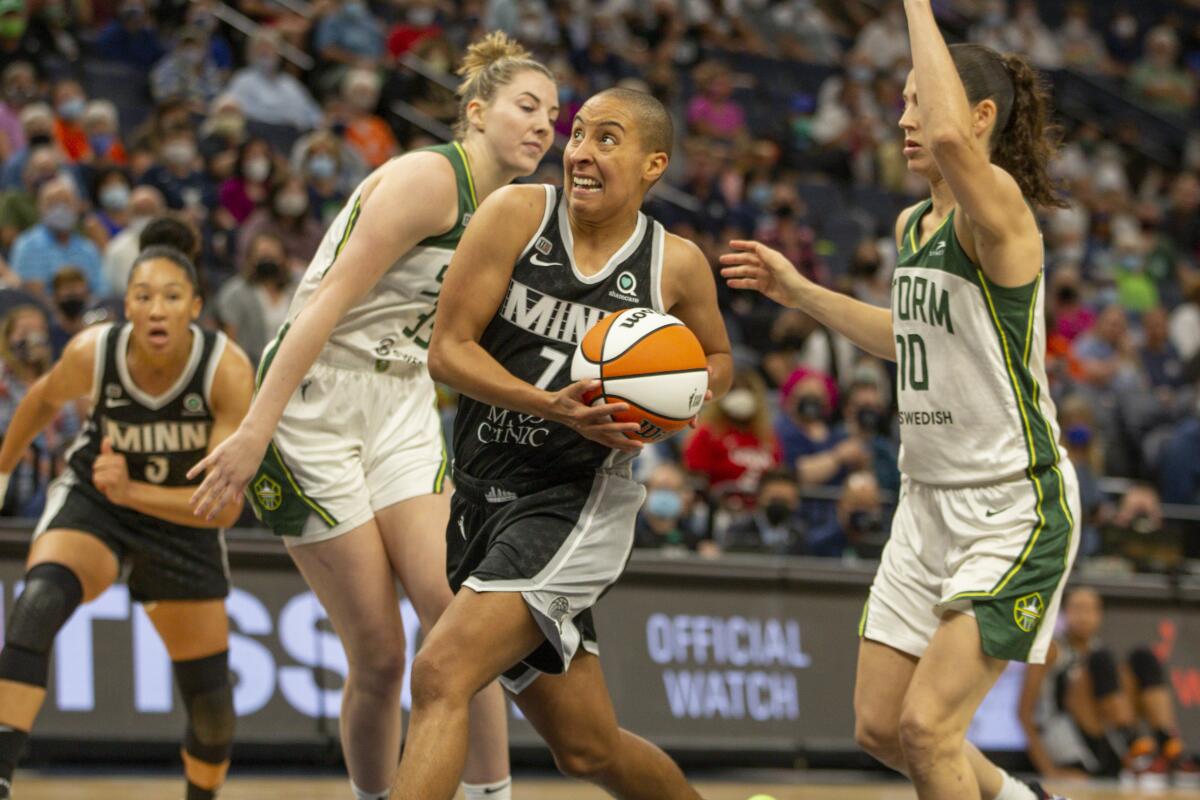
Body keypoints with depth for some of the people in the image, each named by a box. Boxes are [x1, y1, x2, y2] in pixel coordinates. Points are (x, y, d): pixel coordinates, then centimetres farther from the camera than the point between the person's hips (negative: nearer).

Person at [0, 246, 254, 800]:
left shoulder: (228, 372, -28)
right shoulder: (91, 354, -24)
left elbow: (226, 506, -29)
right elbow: (44, 399, 2)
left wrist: (131, 491, -42)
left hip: (183, 515, 1)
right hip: (92, 499, -1)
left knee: (211, 706, 7)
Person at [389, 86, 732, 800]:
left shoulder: (677, 264, -2)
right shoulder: (517, 215, -3)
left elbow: (718, 360, 18)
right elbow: (448, 349, -5)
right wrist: (554, 406, -20)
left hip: (577, 502, -3)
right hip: (483, 492, 3)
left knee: (442, 673, -23)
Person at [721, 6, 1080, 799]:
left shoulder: (998, 208, -17)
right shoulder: (913, 224, 10)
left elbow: (952, 139, -41)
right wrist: (800, 292, 24)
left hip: (1017, 507, -9)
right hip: (931, 501, 9)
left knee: (926, 725, -15)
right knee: (879, 728, 10)